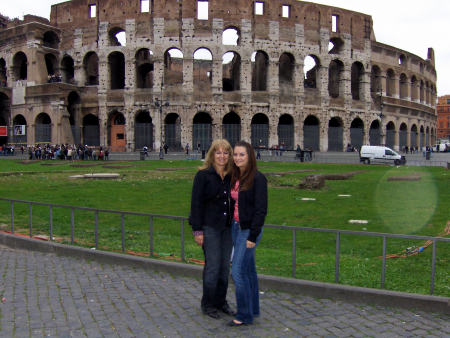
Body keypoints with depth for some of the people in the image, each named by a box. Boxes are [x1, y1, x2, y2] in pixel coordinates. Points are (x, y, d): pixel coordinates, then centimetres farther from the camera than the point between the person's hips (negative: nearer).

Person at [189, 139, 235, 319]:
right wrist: (197, 230, -14)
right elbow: (196, 203, -10)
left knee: (225, 266, 11)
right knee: (212, 266, -2)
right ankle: (208, 304, 15)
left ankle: (221, 301, 26)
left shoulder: (231, 176, 7)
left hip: (227, 227, 6)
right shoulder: (203, 175, -9)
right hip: (209, 227, -5)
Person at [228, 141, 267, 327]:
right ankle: (253, 309, 28)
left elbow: (261, 209, -17)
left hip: (249, 229, -8)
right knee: (248, 269, 16)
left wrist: (253, 236, -18)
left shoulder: (258, 178, -15)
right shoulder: (235, 178, 8)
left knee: (238, 271, -7)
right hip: (236, 227, 8)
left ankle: (244, 315, 5)